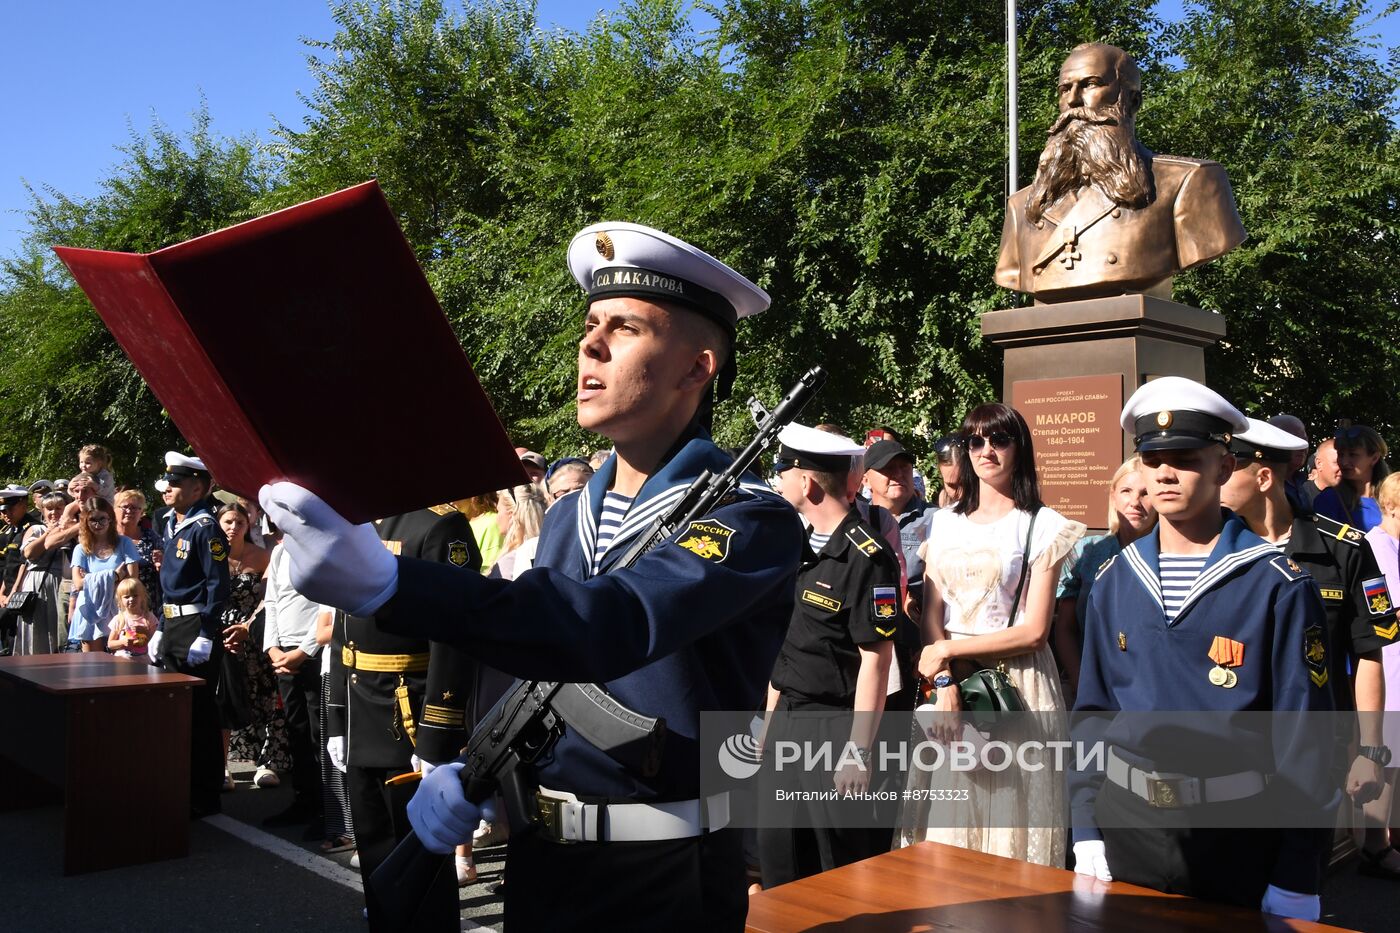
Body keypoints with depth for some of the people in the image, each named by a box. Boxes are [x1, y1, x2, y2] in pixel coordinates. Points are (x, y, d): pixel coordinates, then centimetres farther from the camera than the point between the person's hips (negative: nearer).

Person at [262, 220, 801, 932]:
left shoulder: (751, 520, -18)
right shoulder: (567, 516, 7)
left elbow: (612, 627, -35)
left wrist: (381, 583, -43)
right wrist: (468, 773, -3)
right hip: (537, 859, 6)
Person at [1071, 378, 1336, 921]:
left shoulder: (1279, 585, -9)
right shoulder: (1114, 581, 3)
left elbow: (1302, 729, -8)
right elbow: (1092, 709, 7)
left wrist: (1295, 880, -9)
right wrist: (1087, 831, 2)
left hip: (1238, 830, -3)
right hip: (1127, 819, 3)